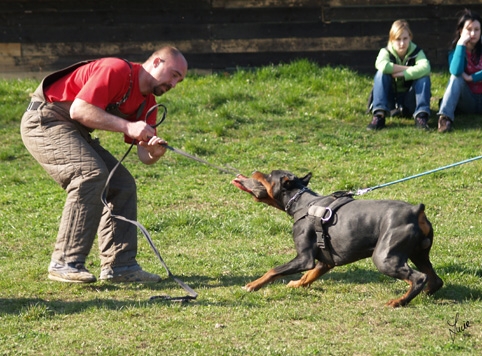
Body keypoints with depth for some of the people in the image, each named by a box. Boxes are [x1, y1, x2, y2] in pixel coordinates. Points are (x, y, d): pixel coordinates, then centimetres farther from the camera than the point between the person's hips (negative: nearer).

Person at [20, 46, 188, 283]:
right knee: (91, 174, -27)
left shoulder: (147, 103, 8)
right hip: (44, 121, -10)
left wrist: (155, 152, -22)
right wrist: (127, 126, -32)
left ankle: (119, 264, 3)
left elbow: (143, 156, 3)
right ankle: (65, 263, -24)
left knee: (122, 185, 3)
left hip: (76, 131, 10)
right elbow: (78, 109, -28)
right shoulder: (117, 70, -20)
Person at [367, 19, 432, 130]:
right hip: (390, 99, 0)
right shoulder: (386, 52, -6)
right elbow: (382, 65, -33)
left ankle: (421, 115, -32)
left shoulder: (416, 52, -5)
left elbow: (425, 68, -30)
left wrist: (402, 74, -32)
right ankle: (379, 115, -34)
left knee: (424, 77, -24)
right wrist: (409, 69, -26)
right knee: (381, 73, -25)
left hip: (409, 103, 0)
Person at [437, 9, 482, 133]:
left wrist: (471, 77, -19)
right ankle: (445, 117, -44)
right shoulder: (455, 52, 1)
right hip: (466, 102, 0)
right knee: (456, 78, -27)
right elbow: (456, 71, -23)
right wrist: (461, 44, -19)